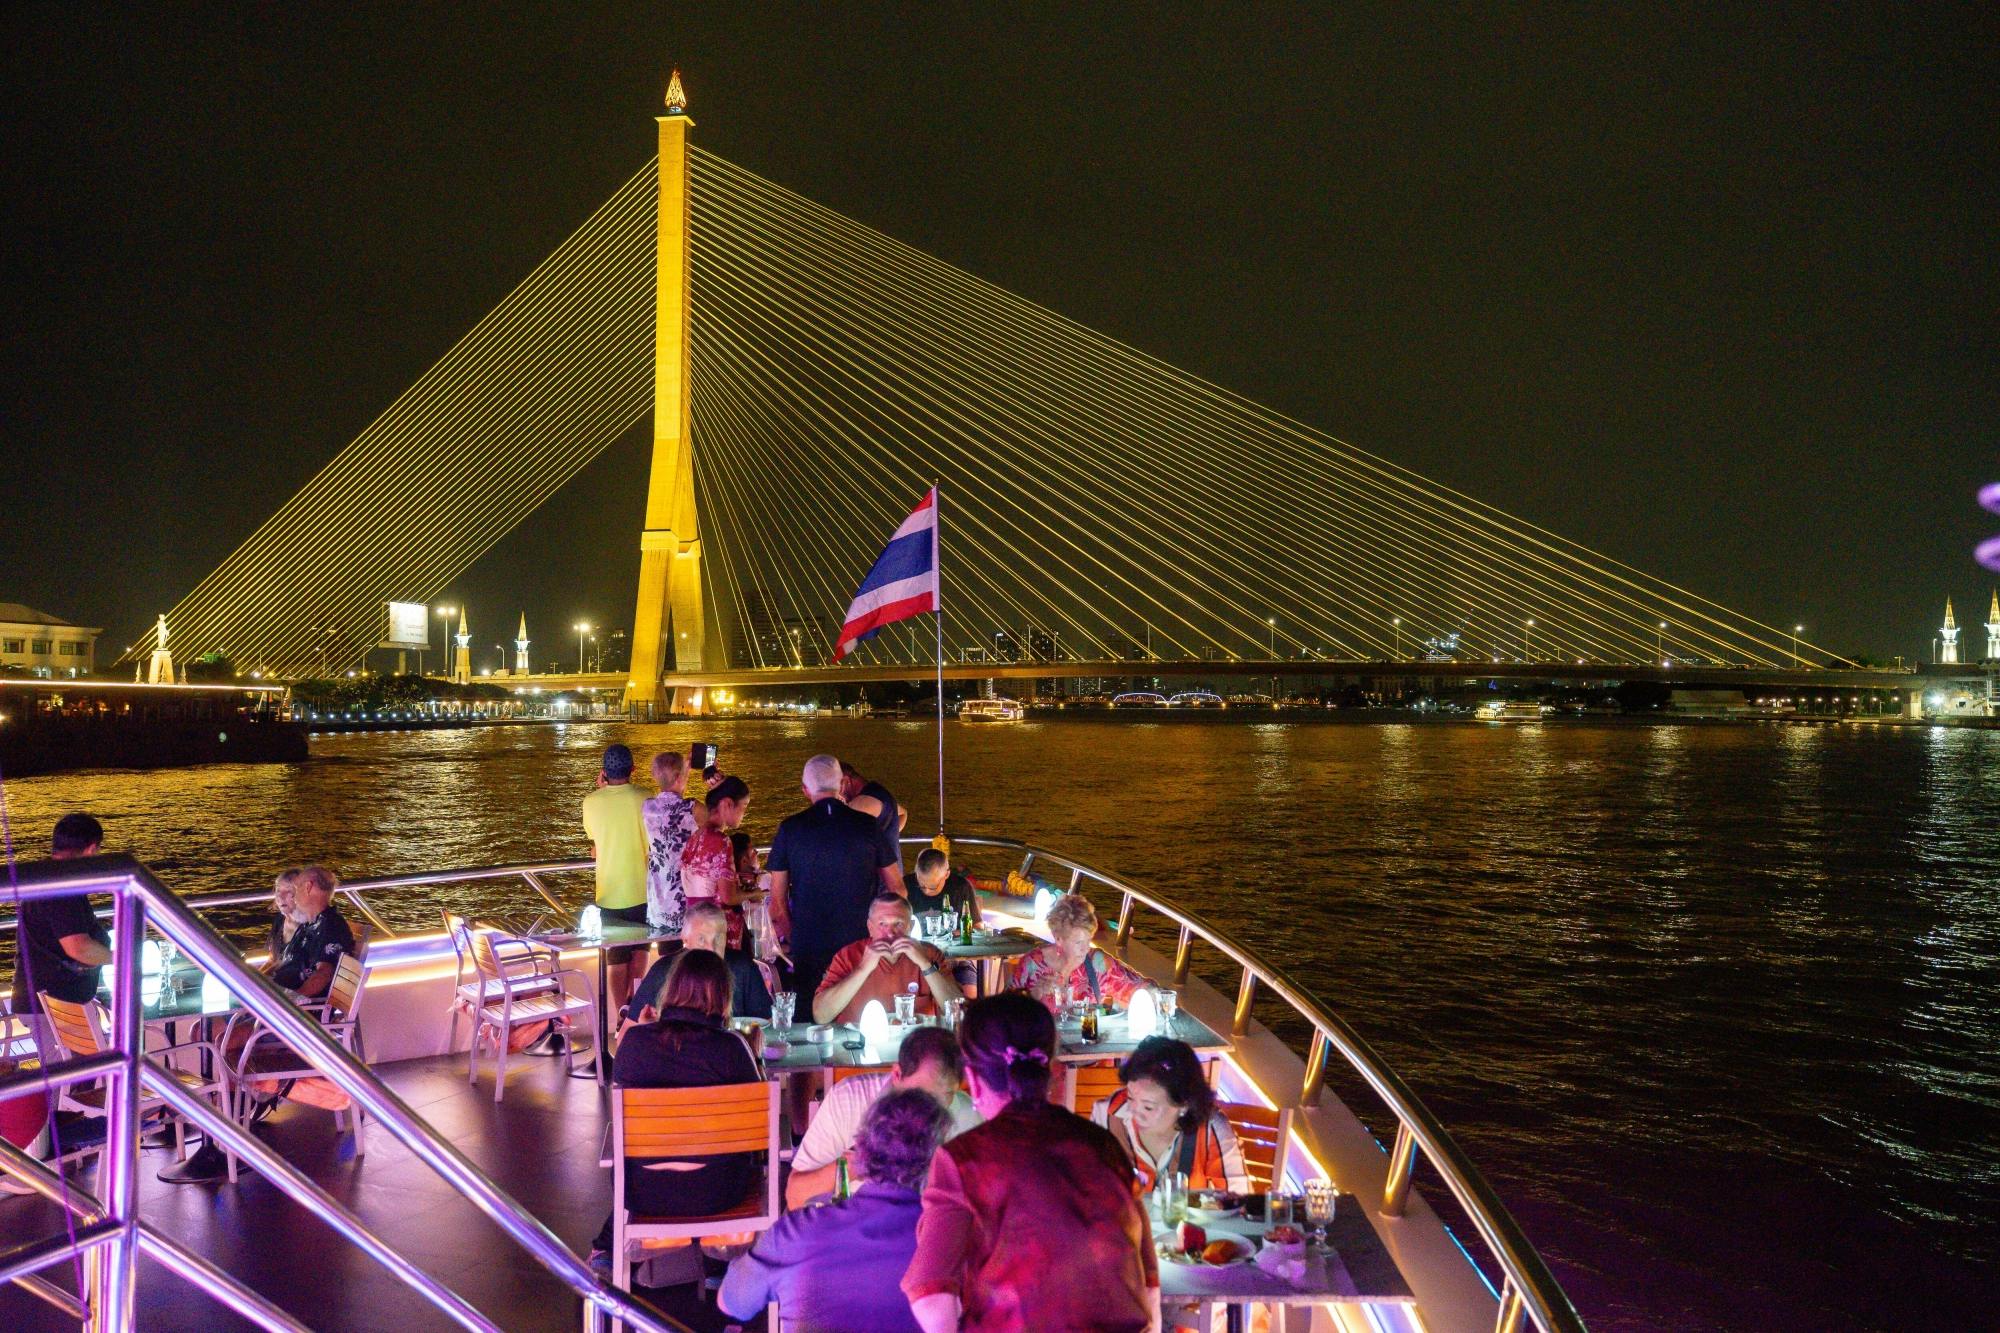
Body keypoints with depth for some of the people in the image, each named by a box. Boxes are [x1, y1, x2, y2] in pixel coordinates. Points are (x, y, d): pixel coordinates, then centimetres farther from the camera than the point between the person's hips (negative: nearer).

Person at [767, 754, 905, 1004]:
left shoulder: (790, 829, -1)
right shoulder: (867, 825, -1)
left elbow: (777, 898, 2)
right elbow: (896, 888, 5)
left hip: (808, 946, 0)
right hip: (862, 941, 0)